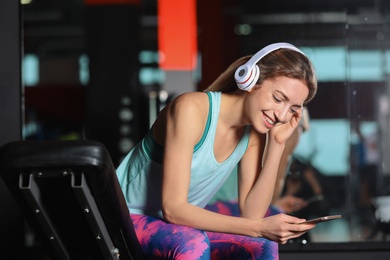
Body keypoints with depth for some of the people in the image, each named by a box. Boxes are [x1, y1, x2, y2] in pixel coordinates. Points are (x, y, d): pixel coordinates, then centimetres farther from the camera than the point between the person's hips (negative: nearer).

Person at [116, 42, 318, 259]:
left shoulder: (254, 132, -4)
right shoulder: (192, 108, -25)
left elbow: (251, 214, -9)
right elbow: (173, 208, -29)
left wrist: (277, 144, -16)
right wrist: (259, 228, -34)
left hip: (183, 227, 6)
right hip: (129, 219, -6)